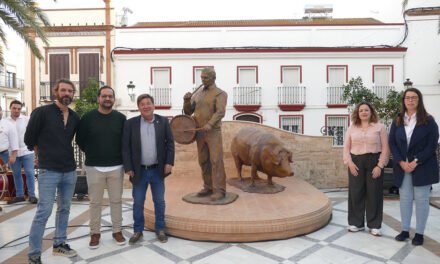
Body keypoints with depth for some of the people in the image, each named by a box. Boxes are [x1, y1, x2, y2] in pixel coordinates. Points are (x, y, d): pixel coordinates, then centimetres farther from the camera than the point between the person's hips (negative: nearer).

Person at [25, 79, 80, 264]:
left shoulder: (75, 117, 7)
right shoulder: (41, 112, -8)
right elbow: (29, 139, 0)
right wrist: (42, 153, 10)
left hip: (70, 170, 6)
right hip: (48, 171, -5)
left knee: (64, 209, 14)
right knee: (44, 211, -3)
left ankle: (59, 244, 29)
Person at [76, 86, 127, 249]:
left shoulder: (120, 118, 1)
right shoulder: (88, 118, -2)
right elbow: (80, 139, 5)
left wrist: (120, 156, 4)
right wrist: (91, 153, 7)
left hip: (116, 167, 1)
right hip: (94, 167, -1)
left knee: (116, 200, 9)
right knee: (95, 202, 8)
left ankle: (117, 231, 22)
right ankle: (95, 233, 21)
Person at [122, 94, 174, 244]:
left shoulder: (163, 121, 1)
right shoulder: (130, 123, -2)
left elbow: (170, 143, 1)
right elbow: (125, 147, -3)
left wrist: (169, 162, -7)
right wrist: (128, 168, -7)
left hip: (158, 170, 1)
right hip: (139, 170, 0)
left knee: (159, 202, 10)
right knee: (138, 203, 10)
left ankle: (160, 229, 25)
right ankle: (138, 230, 26)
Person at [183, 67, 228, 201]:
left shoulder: (220, 93, -2)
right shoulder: (197, 93, 15)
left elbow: (220, 112, -17)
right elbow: (188, 111, 15)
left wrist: (210, 124, -32)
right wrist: (187, 101, -6)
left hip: (213, 132, -6)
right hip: (199, 132, 6)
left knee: (216, 161, -6)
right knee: (203, 161, 10)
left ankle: (219, 190, 0)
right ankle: (208, 187, 21)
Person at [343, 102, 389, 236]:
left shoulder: (380, 127, 2)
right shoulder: (352, 128, 9)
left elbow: (385, 148, -2)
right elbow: (346, 148, 7)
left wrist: (380, 165, -10)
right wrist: (349, 162, -6)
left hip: (374, 162, -2)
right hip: (356, 162, 2)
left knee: (374, 194, 3)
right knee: (355, 193, 5)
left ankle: (374, 225, 15)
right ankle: (356, 223, 16)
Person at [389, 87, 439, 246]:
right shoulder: (397, 121, 7)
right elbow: (392, 144, 3)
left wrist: (416, 162, -16)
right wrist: (402, 163, -10)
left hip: (422, 168, -3)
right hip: (402, 167, 3)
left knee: (421, 200, 4)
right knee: (405, 199, 9)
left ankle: (419, 233, 15)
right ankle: (405, 231, 19)